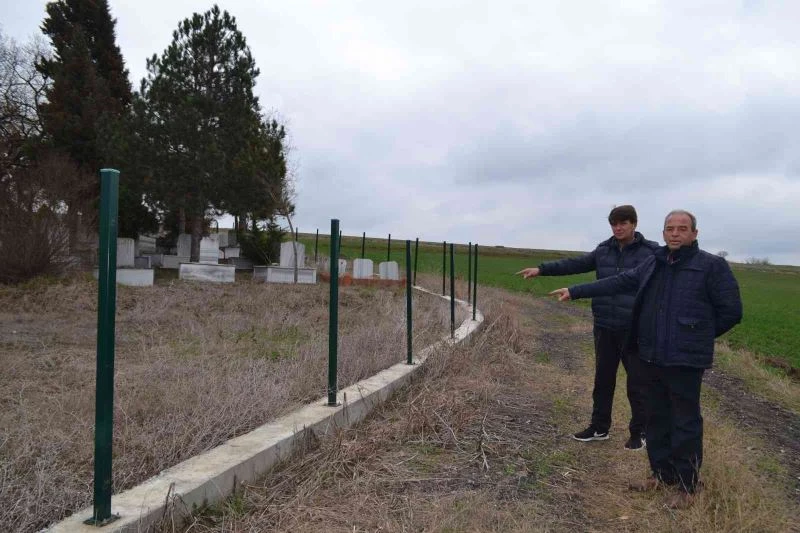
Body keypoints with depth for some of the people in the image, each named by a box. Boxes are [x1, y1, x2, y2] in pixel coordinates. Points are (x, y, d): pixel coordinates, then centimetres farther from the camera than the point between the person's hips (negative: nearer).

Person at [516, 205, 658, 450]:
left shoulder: (650, 252, -7)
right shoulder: (604, 250, 6)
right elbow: (575, 264, 3)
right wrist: (542, 269, -6)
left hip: (634, 329, -5)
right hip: (605, 327, 5)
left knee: (636, 383, 8)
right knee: (603, 379, 15)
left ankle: (639, 432, 24)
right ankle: (599, 427, 29)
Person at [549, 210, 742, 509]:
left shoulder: (712, 266, -8)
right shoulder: (653, 264, 9)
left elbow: (731, 311, -5)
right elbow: (617, 283, 11)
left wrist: (699, 336, 3)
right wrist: (574, 292, 7)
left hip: (686, 360, -6)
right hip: (651, 357, 6)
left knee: (685, 423, 3)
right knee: (656, 418, 16)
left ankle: (687, 486, 17)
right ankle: (662, 474, 31)